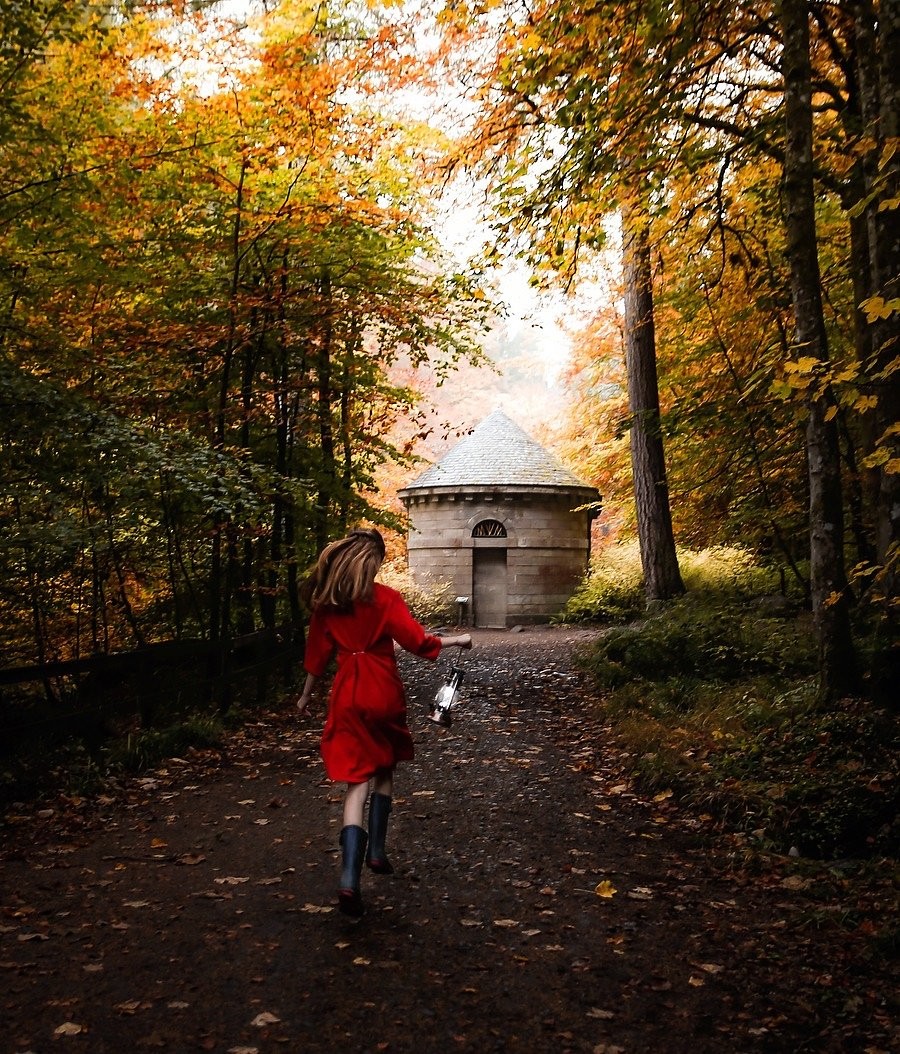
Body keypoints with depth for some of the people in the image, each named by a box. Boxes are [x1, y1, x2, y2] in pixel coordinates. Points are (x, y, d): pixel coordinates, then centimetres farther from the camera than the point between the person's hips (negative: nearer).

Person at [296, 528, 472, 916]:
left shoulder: (325, 601, 2)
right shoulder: (385, 598, -8)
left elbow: (317, 652, 9)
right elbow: (418, 642, -10)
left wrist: (306, 695, 22)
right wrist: (458, 640, 5)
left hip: (347, 694, 2)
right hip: (383, 692, -2)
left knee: (356, 780, 0)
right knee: (383, 771, 21)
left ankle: (349, 877, -15)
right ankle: (376, 852, 27)